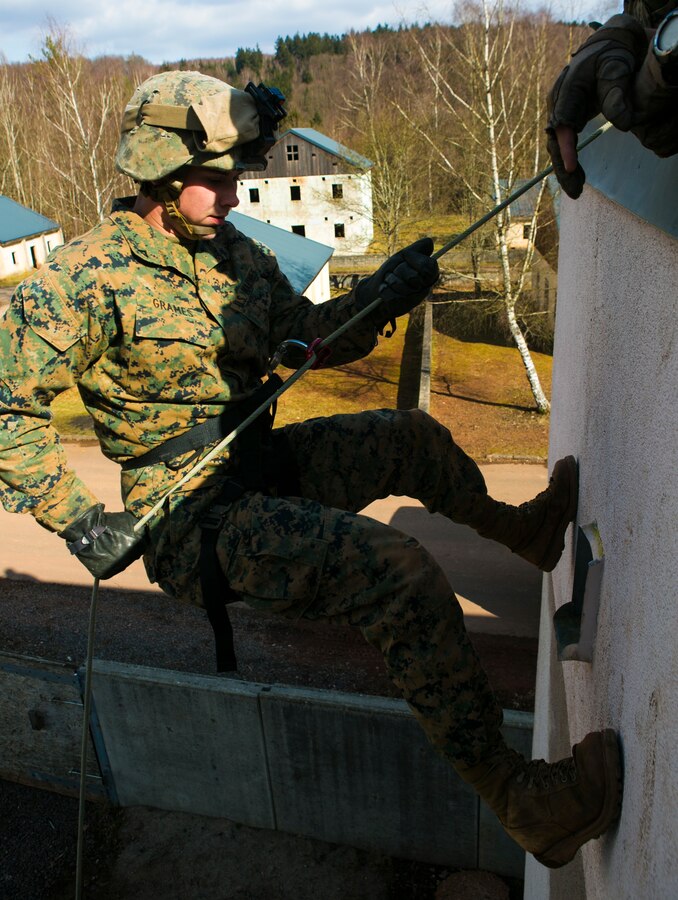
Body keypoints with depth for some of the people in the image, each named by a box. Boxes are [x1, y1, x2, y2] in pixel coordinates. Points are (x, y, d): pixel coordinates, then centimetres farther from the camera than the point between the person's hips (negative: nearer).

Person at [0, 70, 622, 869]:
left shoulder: (234, 254, 9)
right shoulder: (89, 277, -13)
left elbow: (306, 334, 17)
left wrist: (377, 299, 0)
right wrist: (76, 517, -18)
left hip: (267, 466, 8)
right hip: (194, 514, -8)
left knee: (408, 435, 17)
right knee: (399, 571, -27)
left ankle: (519, 528, 40)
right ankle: (517, 796, -16)